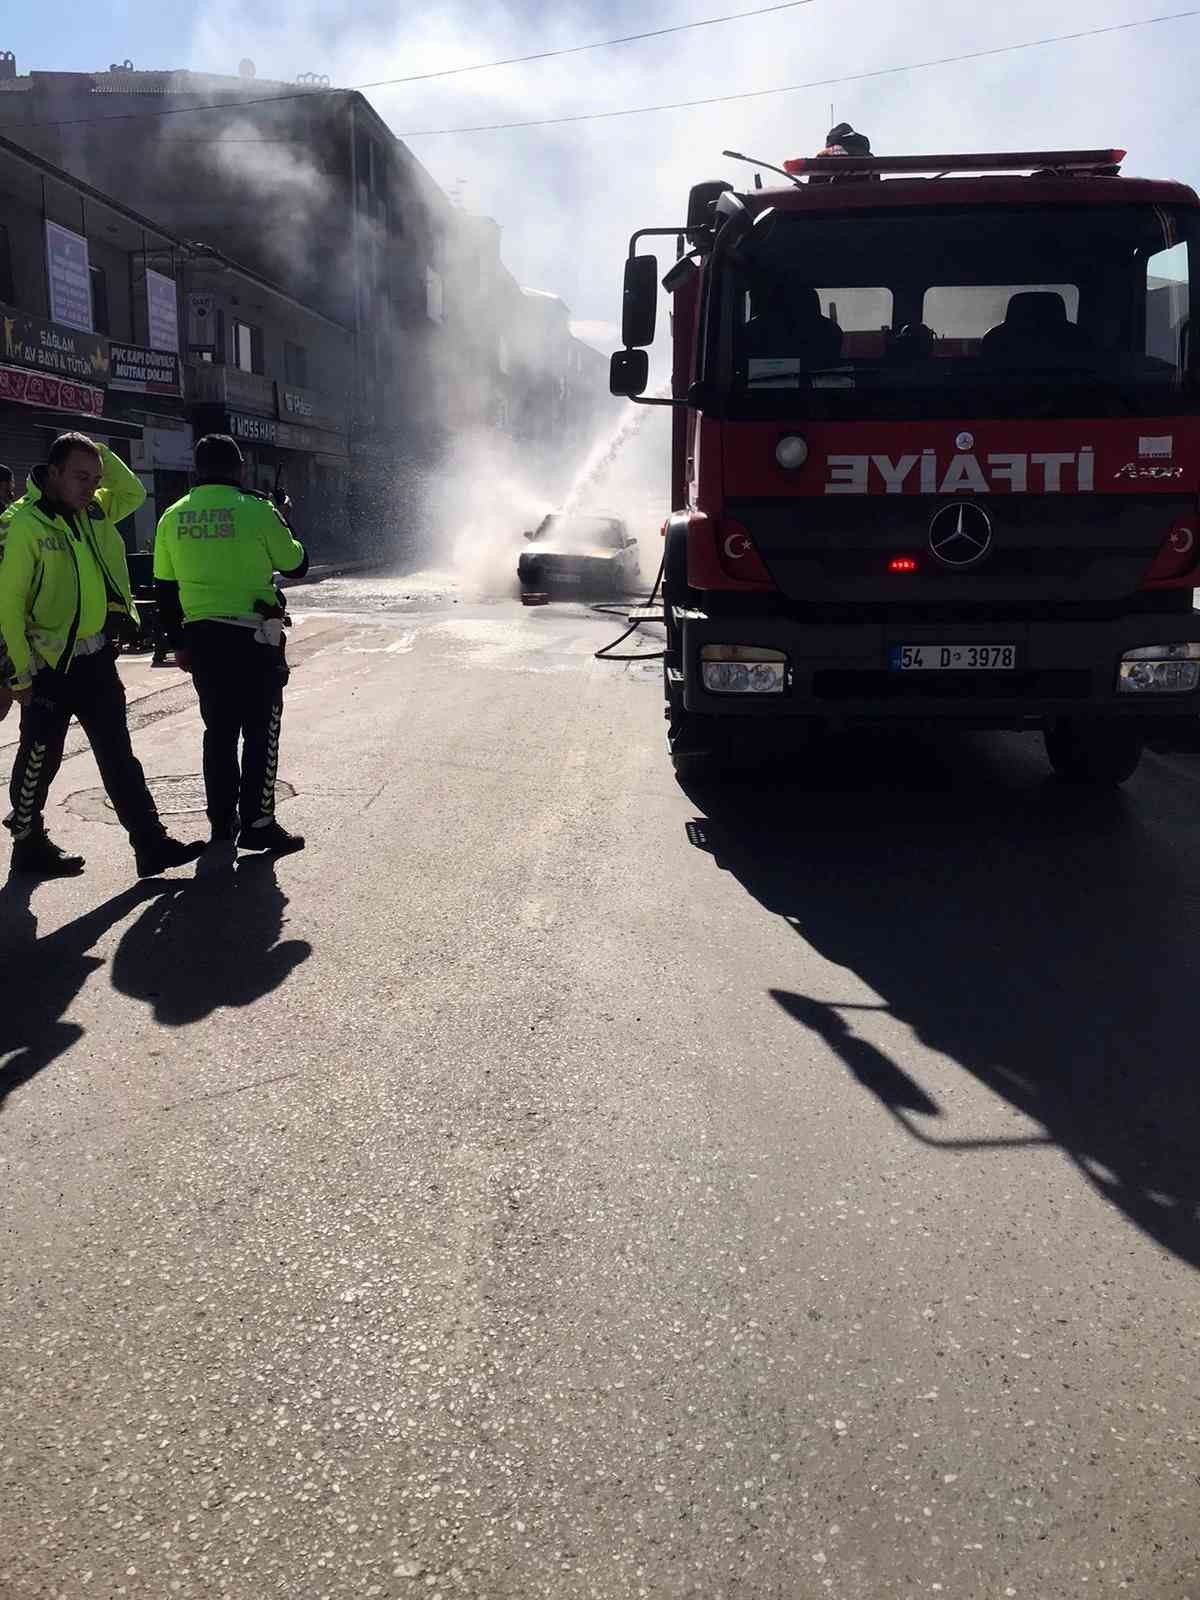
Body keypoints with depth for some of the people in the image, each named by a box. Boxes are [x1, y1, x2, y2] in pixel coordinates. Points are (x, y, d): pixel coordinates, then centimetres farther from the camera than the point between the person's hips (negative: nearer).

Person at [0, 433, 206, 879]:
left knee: (118, 756, 8)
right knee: (40, 759, 7)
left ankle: (151, 844, 11)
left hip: (96, 657, 7)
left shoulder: (92, 512, 5)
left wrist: (102, 455, 4)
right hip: (50, 665, -6)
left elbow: (133, 493, 23)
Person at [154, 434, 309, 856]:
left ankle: (222, 822, 19)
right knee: (261, 731, 3)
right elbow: (297, 565, 1)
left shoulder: (173, 517, 6)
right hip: (253, 637, -5)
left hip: (201, 638, 5)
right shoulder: (256, 510, -8)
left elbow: (164, 588, 10)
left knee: (218, 731, 14)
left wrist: (178, 642, 18)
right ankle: (257, 824, 2)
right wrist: (282, 523, 17)